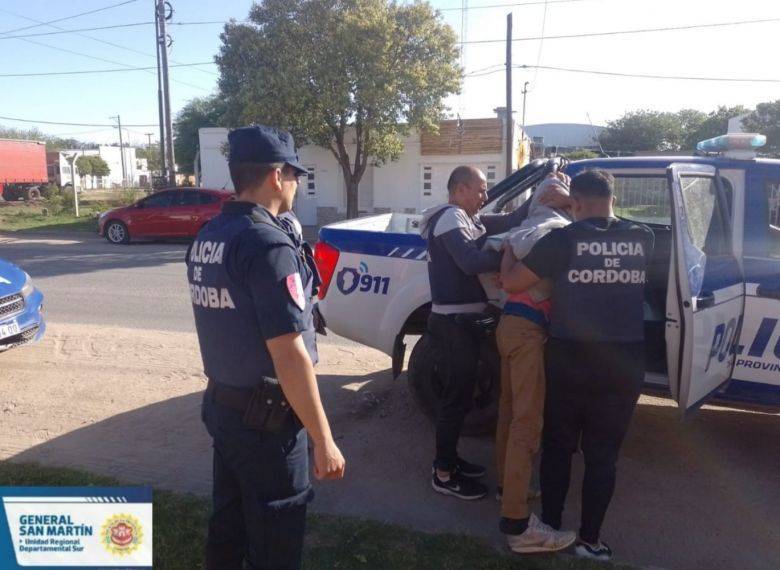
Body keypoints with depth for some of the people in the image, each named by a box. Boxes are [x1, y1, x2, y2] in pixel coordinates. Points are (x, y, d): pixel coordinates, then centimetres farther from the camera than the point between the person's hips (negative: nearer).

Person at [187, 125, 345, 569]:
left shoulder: (206, 238, 5)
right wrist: (324, 440, -19)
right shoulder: (269, 244, -23)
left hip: (221, 404, 8)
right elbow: (289, 355, -25)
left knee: (228, 523, 24)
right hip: (266, 419, -8)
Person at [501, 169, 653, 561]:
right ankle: (589, 540, 22)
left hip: (571, 357, -2)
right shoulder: (642, 239, 1)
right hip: (624, 361, 3)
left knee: (558, 445, 16)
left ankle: (551, 526, 27)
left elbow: (511, 283, -5)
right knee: (603, 452, 13)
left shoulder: (562, 239, -10)